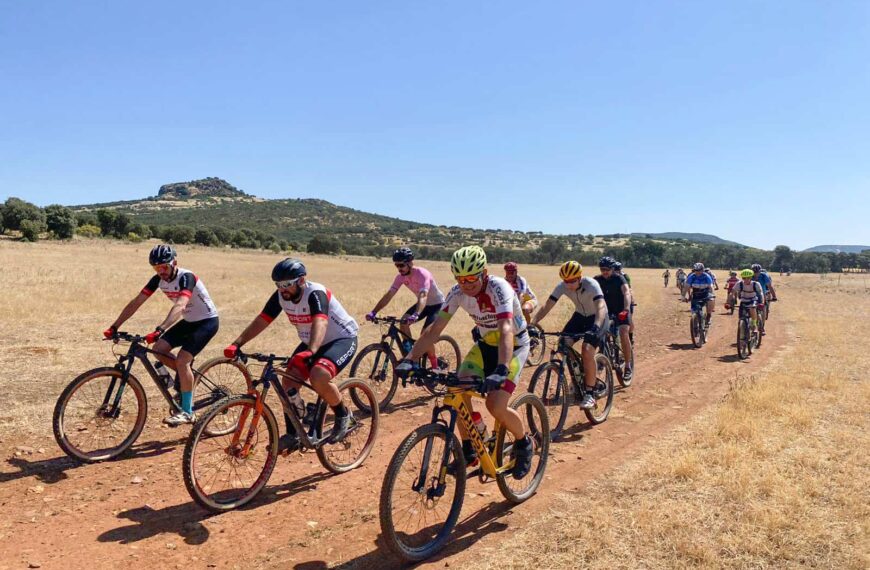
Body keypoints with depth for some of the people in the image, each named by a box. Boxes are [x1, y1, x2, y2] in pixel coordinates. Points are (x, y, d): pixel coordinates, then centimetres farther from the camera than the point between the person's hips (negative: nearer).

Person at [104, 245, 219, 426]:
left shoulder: (186, 277, -27)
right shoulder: (158, 279, -6)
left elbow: (180, 306, -43)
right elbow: (136, 302, -7)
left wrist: (159, 330, -55)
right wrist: (114, 327, -14)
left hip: (207, 321, -8)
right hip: (188, 321, 8)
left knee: (182, 360, -20)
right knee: (159, 349, -7)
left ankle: (187, 412, -11)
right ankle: (187, 376, 16)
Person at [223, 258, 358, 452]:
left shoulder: (315, 294, -29)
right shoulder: (280, 296, -9)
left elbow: (320, 323, -45)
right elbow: (261, 320, -10)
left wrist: (310, 352, -61)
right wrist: (237, 344, -22)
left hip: (342, 339, -7)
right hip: (310, 343, 7)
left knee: (319, 377, -31)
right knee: (288, 381, -7)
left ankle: (343, 416, -5)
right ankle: (293, 435, 8)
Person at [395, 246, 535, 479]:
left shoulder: (498, 288, -30)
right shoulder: (457, 292, -15)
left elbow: (506, 330, -43)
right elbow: (434, 329, -16)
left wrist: (501, 370, -57)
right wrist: (409, 360, -27)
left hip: (514, 345, -5)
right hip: (486, 344, 5)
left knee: (496, 406, -20)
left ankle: (524, 443, 11)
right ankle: (468, 451, 6)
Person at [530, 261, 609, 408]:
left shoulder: (591, 285, -31)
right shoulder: (562, 286, -18)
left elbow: (601, 307, -44)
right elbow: (547, 306, -21)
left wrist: (596, 327, -61)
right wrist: (532, 323, -35)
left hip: (597, 318, -5)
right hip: (580, 315, 5)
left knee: (587, 350, -24)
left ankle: (590, 393, -10)